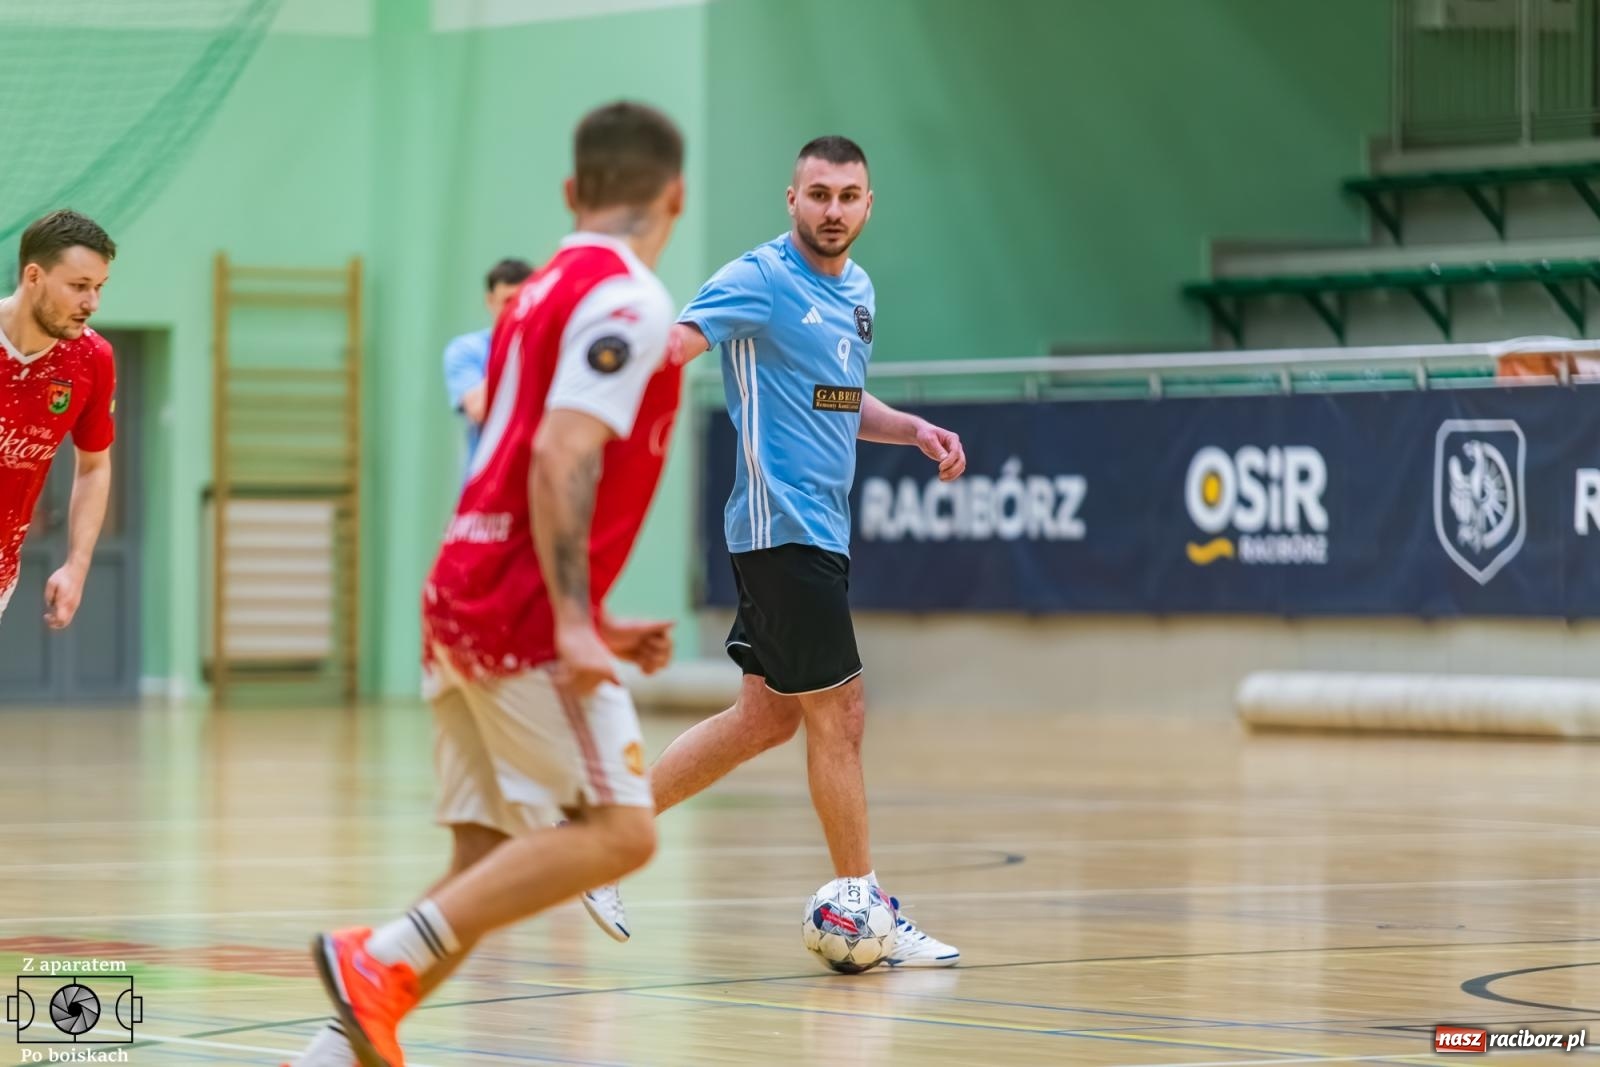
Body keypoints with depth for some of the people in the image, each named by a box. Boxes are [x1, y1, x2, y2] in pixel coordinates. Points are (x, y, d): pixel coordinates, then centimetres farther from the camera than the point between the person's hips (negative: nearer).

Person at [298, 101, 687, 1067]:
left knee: (491, 860, 6)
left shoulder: (546, 292, 20)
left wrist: (590, 621, 27)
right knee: (619, 831, -11)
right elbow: (562, 459, -20)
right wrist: (572, 623, -24)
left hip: (469, 598, 9)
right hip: (525, 611, -9)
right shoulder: (627, 299, -8)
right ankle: (382, 960, -20)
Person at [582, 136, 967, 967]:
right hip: (781, 525, -9)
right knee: (838, 712, -4)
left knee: (767, 716, 12)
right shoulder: (761, 280, -11)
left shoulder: (858, 291, 15)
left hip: (822, 528, 9)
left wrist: (914, 430, 13)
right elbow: (671, 345, -24)